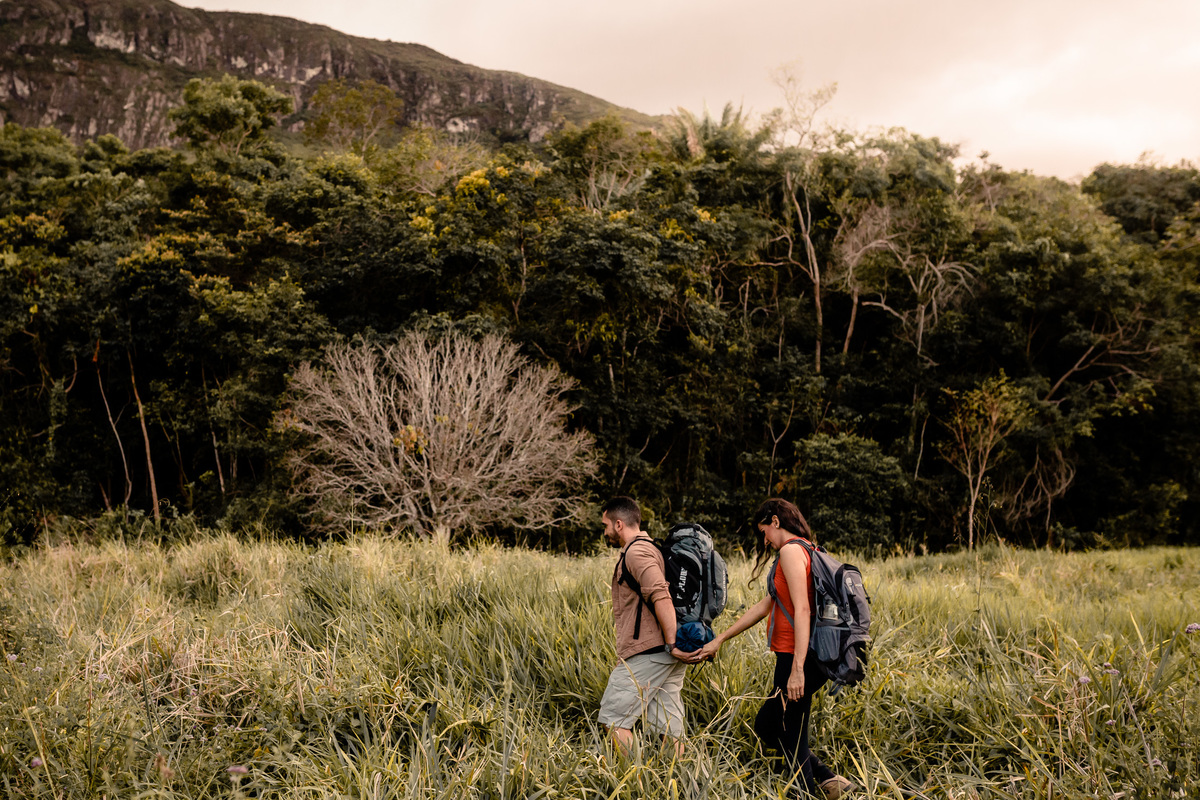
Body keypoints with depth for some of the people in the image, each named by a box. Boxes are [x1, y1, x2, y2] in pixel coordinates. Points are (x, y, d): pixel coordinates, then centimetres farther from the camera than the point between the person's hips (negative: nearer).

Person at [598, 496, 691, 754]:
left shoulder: (636, 552, -10)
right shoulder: (654, 549, 22)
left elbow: (661, 597, -24)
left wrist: (672, 644, -26)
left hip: (648, 653, -10)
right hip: (668, 655, 10)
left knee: (613, 717, -5)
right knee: (668, 727, 7)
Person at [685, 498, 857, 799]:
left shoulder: (791, 550, -11)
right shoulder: (806, 551, 19)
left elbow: (802, 611, -21)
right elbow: (764, 606, 24)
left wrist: (797, 669, -26)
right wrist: (719, 640, 27)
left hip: (797, 660, -10)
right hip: (796, 659, 10)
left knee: (791, 741, -3)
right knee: (766, 727, 18)